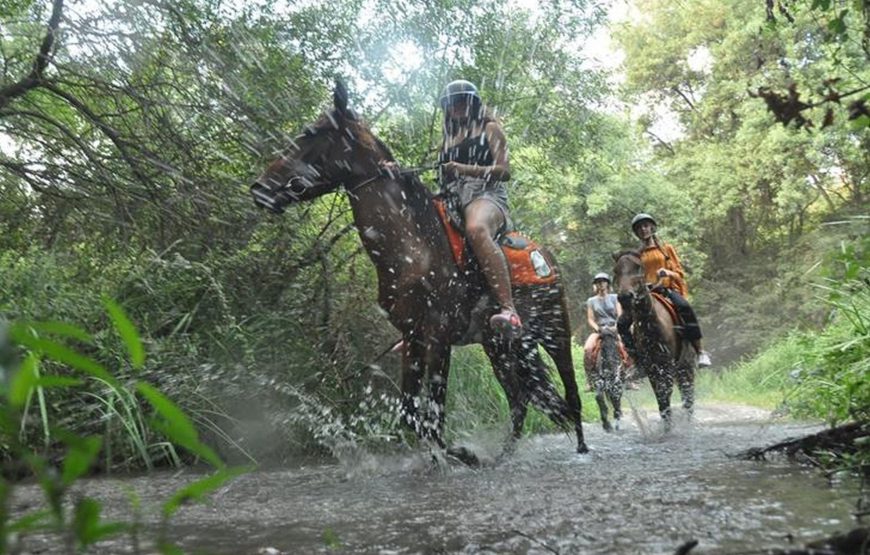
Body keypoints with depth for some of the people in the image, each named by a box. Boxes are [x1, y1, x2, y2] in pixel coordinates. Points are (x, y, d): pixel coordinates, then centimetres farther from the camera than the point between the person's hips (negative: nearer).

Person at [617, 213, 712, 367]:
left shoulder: (666, 248, 13)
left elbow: (679, 272, 8)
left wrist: (668, 273, -14)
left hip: (667, 289, -3)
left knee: (685, 308, -36)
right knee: (622, 323, -17)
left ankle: (700, 351, -29)